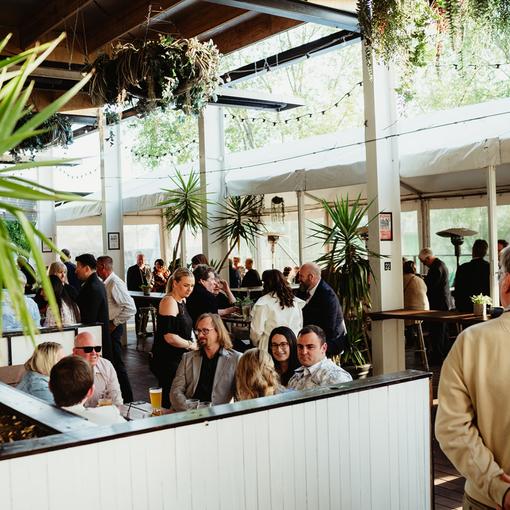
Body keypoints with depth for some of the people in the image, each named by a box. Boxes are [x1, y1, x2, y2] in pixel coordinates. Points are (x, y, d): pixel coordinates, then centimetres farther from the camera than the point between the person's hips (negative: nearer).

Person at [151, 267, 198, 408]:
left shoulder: (182, 301, 13)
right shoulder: (169, 302, -16)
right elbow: (169, 337, -23)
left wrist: (191, 343, 9)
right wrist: (191, 345, -11)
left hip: (178, 358, 9)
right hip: (167, 360, -9)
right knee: (170, 400, -6)